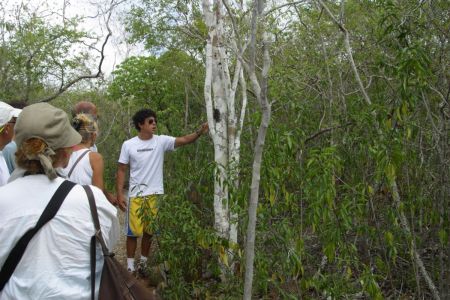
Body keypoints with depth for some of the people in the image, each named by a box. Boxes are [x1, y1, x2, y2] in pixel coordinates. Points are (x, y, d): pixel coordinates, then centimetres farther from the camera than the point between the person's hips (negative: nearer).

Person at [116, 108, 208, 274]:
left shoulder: (161, 141, -3)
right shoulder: (128, 145, -5)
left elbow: (183, 140, -14)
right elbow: (122, 170, -1)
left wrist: (199, 132, -31)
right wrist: (119, 194, -7)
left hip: (155, 195, 2)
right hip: (136, 195, -2)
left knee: (150, 231, 13)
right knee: (133, 231, 5)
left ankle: (143, 261, 31)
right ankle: (130, 265, 20)